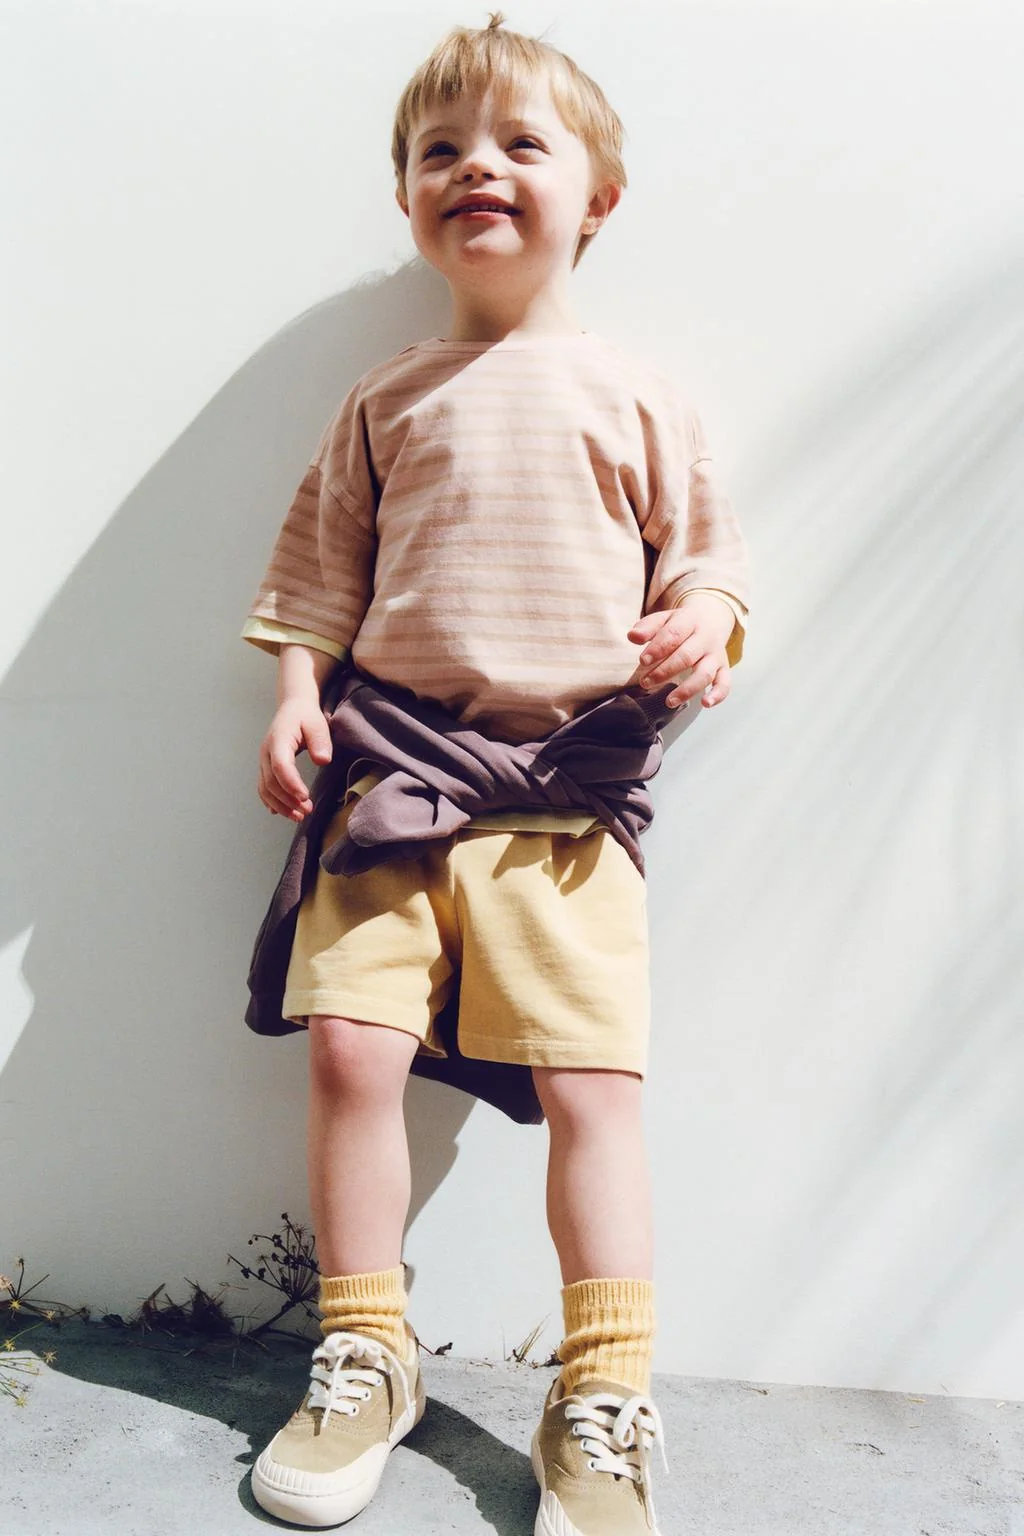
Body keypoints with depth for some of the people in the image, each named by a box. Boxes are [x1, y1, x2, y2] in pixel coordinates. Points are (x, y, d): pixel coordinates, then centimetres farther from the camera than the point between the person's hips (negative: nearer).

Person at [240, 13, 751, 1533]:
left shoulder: (635, 397, 11)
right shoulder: (386, 402, 15)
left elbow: (707, 552, 14)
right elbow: (318, 568, 17)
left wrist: (705, 626, -7)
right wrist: (294, 699, 4)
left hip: (567, 796, -1)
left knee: (592, 1079, -8)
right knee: (348, 1041, -7)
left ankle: (604, 1404, 9)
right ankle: (366, 1354, 15)